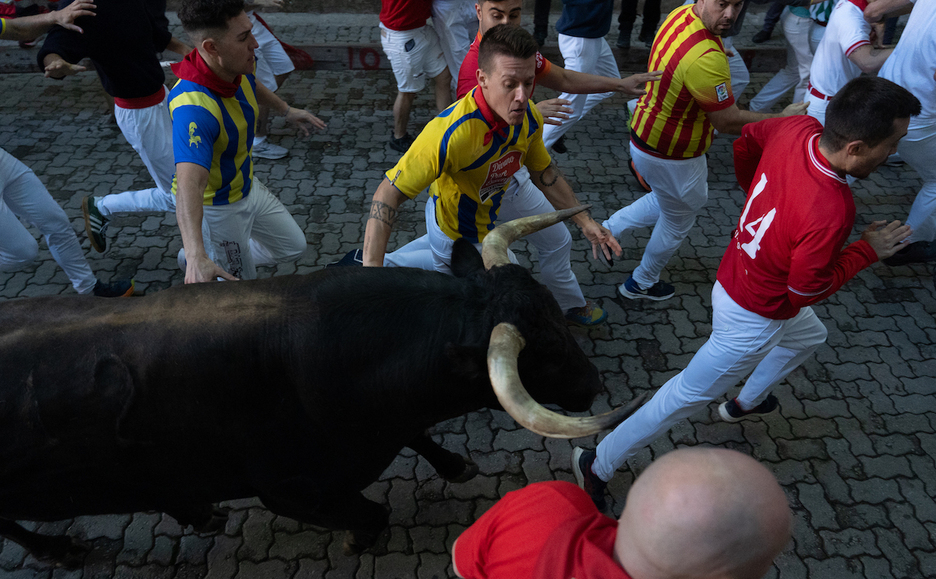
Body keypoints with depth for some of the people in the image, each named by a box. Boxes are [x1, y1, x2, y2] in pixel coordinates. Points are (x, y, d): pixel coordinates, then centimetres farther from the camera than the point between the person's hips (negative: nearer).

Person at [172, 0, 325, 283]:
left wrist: (287, 110, 25)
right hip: (216, 205, -8)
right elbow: (189, 185, -53)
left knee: (293, 247, 20)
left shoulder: (236, 68, -13)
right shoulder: (193, 108, -40)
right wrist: (197, 257, -66)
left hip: (247, 186, 8)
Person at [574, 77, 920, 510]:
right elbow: (804, 293, -21)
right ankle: (598, 466, 19)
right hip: (753, 319, -9)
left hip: (734, 277, 9)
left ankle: (746, 402, 58)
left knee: (809, 337, 36)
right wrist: (867, 251, -12)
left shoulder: (798, 128, -17)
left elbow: (747, 139, 7)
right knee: (687, 397, 7)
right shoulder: (830, 214, -37)